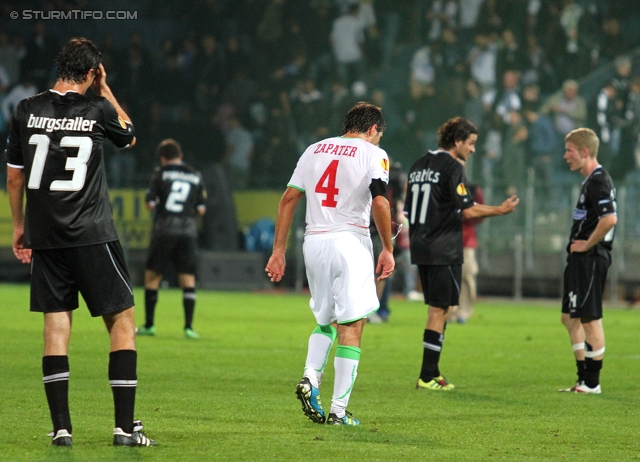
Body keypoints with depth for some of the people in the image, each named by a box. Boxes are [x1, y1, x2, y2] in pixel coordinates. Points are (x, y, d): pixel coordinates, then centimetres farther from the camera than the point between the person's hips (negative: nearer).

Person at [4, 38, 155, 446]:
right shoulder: (97, 111, -6)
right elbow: (129, 137, 17)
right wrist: (105, 91, 19)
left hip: (43, 235, 4)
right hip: (92, 236, -4)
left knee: (56, 324, 7)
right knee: (122, 320, 4)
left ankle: (61, 427, 2)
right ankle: (125, 426, -1)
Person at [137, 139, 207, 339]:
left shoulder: (161, 173, 0)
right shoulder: (196, 176, 8)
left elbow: (150, 203, -4)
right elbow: (201, 209, 8)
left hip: (164, 231, -2)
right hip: (188, 231, 2)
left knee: (152, 276, 8)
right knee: (188, 278, 5)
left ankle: (149, 325, 9)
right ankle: (189, 326, -3)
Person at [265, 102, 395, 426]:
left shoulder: (315, 150, 15)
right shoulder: (372, 153, 0)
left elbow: (288, 199, 11)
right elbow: (380, 201, -15)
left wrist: (278, 250, 13)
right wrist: (388, 249, -7)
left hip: (314, 241, 5)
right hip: (350, 241, -5)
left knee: (326, 320, 21)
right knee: (351, 326, -1)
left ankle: (310, 378, -3)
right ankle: (339, 410, -5)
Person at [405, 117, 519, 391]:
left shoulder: (419, 166, 14)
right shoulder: (452, 168, -12)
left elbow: (409, 209, 18)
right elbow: (468, 211, -17)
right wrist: (500, 210, -6)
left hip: (421, 249, 8)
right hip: (444, 252, -8)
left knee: (437, 309, 15)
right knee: (439, 310, -4)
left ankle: (432, 373, 16)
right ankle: (427, 377, -5)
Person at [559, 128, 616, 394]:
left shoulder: (598, 182, -16)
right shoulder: (591, 180, 16)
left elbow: (609, 219, -29)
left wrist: (587, 244, -18)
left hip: (590, 259, -11)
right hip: (580, 261, 11)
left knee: (590, 319, -6)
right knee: (570, 318, 15)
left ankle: (592, 383, -1)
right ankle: (584, 380, 20)